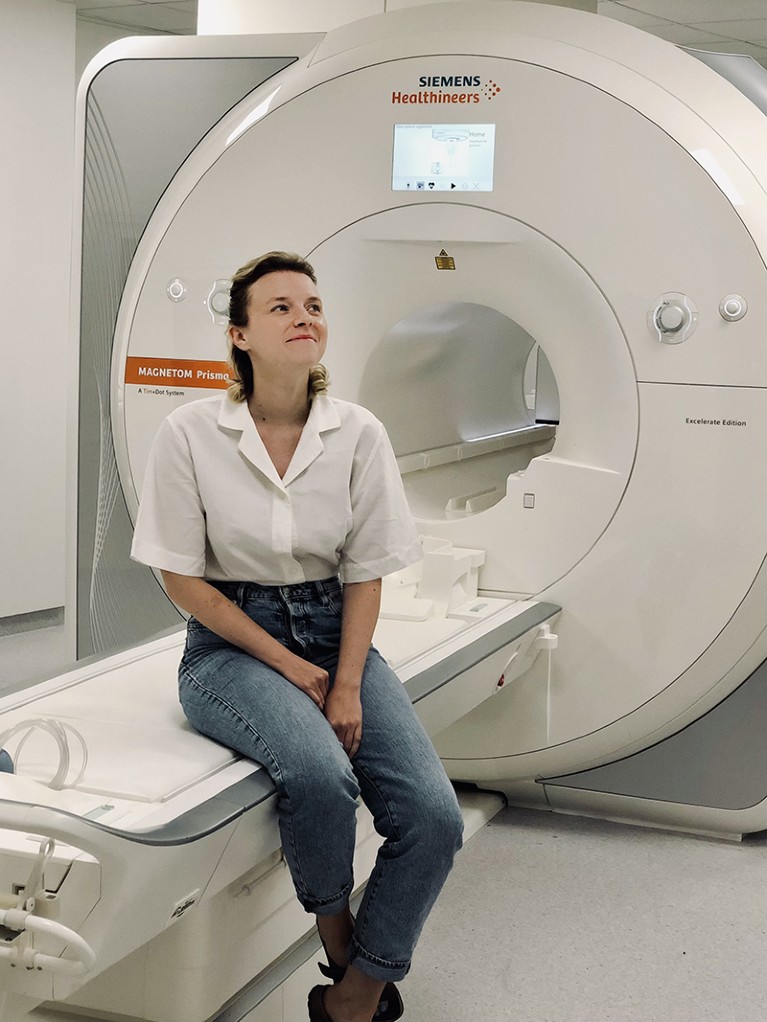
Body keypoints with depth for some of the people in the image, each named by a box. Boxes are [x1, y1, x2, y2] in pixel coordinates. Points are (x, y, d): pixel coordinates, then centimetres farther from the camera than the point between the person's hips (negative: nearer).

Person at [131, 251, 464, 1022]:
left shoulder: (358, 433, -3)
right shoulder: (191, 433, -9)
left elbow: (365, 575, 1)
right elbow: (183, 578, -6)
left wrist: (346, 685, -12)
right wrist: (288, 666, -10)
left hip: (335, 633, 3)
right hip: (233, 645, -3)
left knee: (432, 817, -18)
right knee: (319, 773, -33)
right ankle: (335, 931, -1)